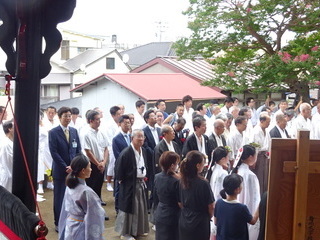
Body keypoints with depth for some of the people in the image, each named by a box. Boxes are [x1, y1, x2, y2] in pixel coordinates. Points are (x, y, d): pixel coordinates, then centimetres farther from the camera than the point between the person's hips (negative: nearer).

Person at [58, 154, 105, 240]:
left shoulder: (69, 187, -1)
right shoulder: (86, 192, -24)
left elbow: (65, 210, 9)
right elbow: (97, 215, -17)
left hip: (69, 228, 8)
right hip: (82, 232, -8)